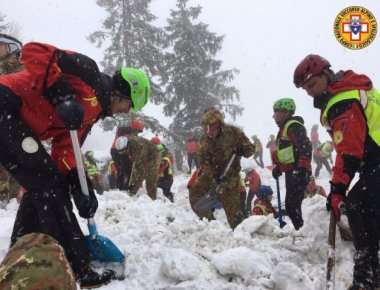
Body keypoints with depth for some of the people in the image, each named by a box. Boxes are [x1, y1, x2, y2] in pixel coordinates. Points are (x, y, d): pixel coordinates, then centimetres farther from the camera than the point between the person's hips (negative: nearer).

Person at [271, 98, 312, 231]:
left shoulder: (294, 126, -12)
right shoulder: (283, 128, 20)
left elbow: (305, 147, -23)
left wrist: (302, 168, -28)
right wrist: (277, 167, 22)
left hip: (298, 173, -11)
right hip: (291, 173, 11)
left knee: (293, 205, -13)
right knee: (290, 204, 15)